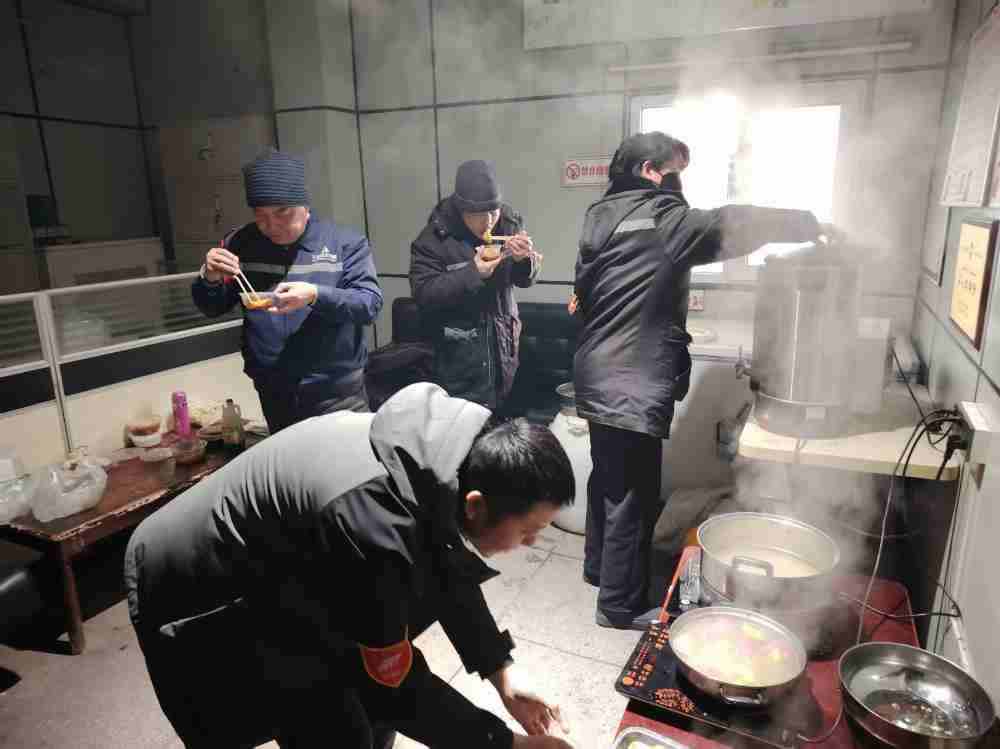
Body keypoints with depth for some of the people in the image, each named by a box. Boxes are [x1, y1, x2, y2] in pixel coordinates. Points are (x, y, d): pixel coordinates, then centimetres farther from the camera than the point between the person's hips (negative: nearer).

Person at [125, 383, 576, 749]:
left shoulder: (442, 451, -16)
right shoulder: (375, 530, -40)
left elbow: (446, 574, 0)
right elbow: (393, 681, -25)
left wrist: (501, 671, -4)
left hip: (271, 568, 7)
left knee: (368, 692, 13)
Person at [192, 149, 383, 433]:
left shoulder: (345, 242, -5)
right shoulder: (241, 244, 5)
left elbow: (371, 303, -13)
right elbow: (212, 308, 11)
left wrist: (316, 296, -29)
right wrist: (210, 279, -11)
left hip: (336, 392, -3)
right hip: (273, 395, 4)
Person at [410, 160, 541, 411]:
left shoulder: (510, 223, -1)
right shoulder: (434, 237, -12)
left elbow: (526, 280, 8)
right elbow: (423, 293, -17)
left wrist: (524, 260, -15)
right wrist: (472, 274, -25)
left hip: (503, 344, 4)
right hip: (459, 353, -4)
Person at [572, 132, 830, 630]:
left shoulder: (602, 218, 13)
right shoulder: (658, 220, -13)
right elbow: (731, 224, -19)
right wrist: (810, 224, -7)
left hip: (599, 378, 10)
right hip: (631, 387, -10)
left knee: (608, 481, 23)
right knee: (633, 499, 3)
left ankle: (598, 565, 40)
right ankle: (620, 605, 17)